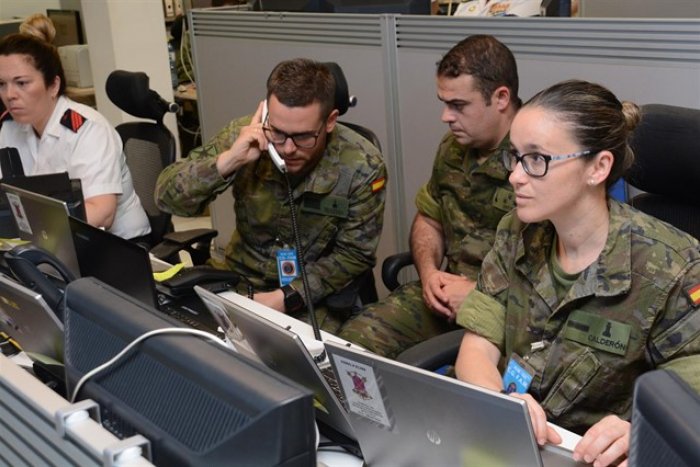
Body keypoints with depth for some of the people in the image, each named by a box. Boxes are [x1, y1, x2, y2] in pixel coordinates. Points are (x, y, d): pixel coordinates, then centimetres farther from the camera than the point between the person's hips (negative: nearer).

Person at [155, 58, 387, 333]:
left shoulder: (361, 167, -17)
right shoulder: (243, 136, -13)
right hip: (243, 283, 2)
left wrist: (286, 298, -19)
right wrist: (227, 160, -30)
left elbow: (354, 254, -10)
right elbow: (167, 197, -14)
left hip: (317, 298, -2)